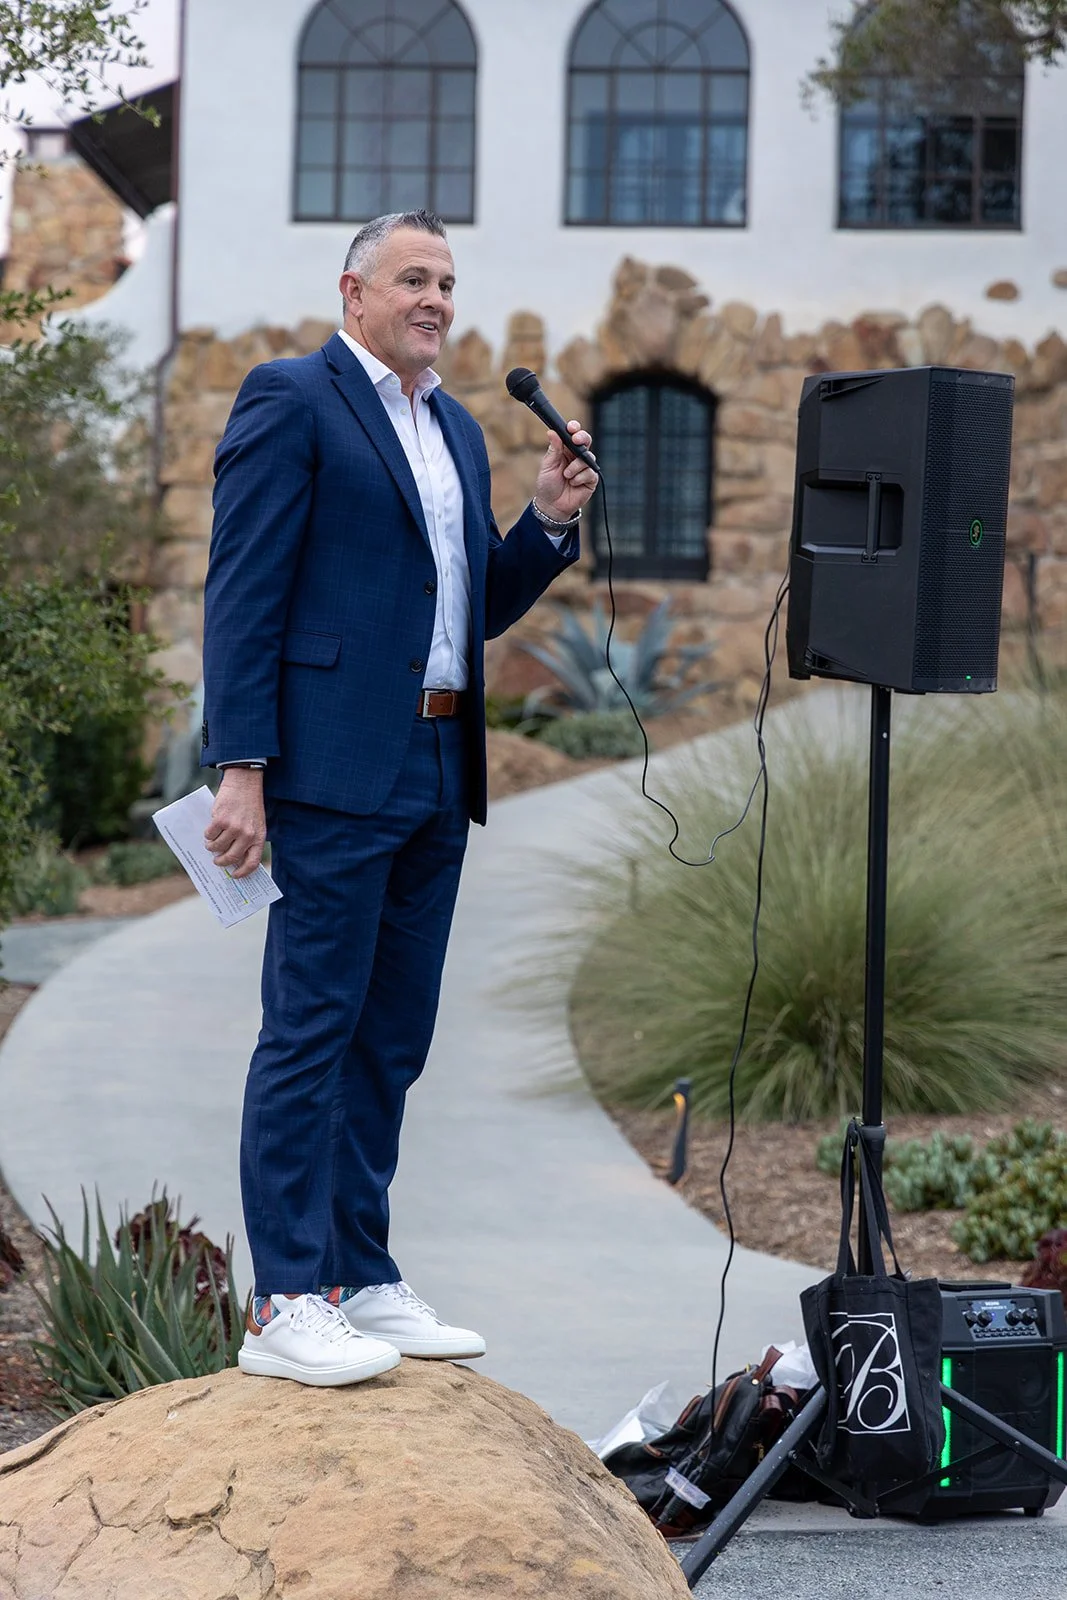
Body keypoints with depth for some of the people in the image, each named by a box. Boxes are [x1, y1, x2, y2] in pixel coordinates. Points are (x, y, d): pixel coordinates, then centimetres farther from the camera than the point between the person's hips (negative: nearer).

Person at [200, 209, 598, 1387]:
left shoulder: (456, 428, 20)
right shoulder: (291, 400, -4)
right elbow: (242, 593, -10)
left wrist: (548, 521, 4)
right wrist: (240, 769, -17)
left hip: (436, 775, 8)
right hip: (335, 771, -8)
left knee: (391, 1038, 11)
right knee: (311, 1029, -7)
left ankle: (360, 1280, 19)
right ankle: (285, 1305, -3)